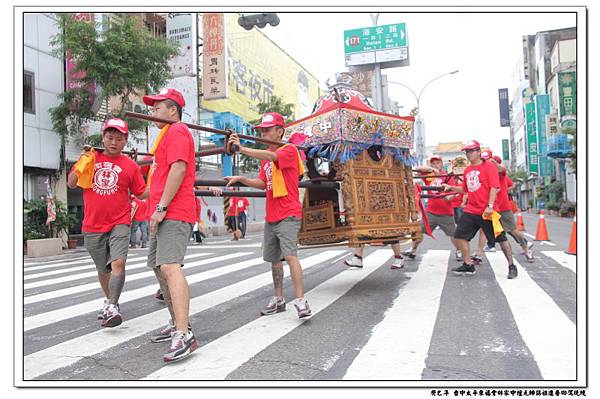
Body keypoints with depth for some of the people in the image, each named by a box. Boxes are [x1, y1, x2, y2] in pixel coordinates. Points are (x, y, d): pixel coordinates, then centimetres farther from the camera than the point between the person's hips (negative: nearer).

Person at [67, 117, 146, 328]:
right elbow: (71, 184, 9)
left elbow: (143, 193, 2)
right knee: (103, 269, 16)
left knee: (118, 262, -22)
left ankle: (113, 307, -18)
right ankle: (108, 299, 39)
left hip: (119, 223, -2)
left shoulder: (130, 165, 0)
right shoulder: (91, 158, 5)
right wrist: (80, 165, -7)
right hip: (93, 226, 2)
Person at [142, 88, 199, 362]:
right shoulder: (167, 134, 27)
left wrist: (161, 207, -23)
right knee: (158, 266, 15)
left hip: (173, 213, -11)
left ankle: (184, 335, -26)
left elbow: (178, 169, -20)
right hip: (164, 215, 11)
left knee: (169, 266, -21)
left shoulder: (177, 131, -6)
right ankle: (177, 323, 24)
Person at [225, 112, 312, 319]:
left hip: (288, 215, -8)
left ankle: (301, 300, -16)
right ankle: (279, 299, 24)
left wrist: (242, 149, -36)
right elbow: (262, 183, 16)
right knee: (273, 259, 12)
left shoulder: (289, 150, -7)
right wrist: (240, 179, 2)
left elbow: (271, 157, -28)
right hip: (271, 216, 8)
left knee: (290, 255, -18)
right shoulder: (265, 156, 17)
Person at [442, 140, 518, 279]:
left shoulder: (489, 166, -6)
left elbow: (494, 187, -13)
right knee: (459, 236, 2)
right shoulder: (467, 170, 14)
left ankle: (511, 266, 16)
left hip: (487, 211, -7)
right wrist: (451, 187, 10)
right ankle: (468, 265, 14)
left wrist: (490, 206, -21)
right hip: (471, 211, 7)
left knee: (500, 238, 0)